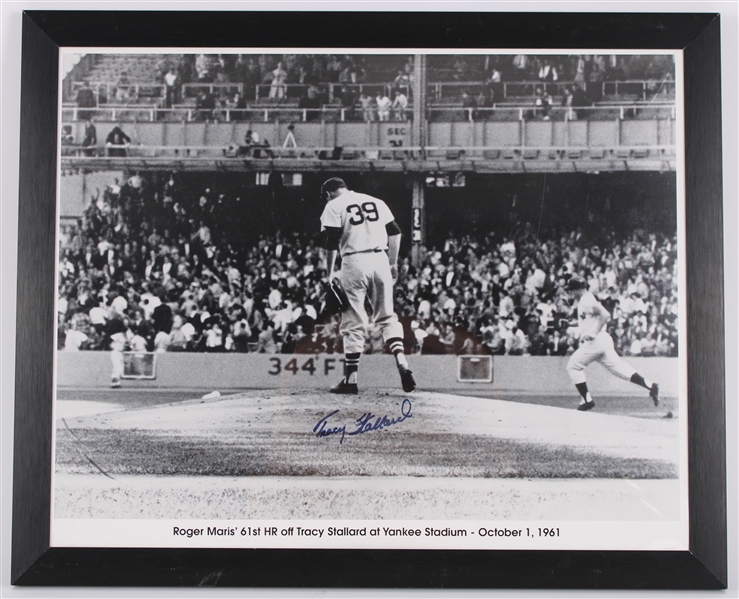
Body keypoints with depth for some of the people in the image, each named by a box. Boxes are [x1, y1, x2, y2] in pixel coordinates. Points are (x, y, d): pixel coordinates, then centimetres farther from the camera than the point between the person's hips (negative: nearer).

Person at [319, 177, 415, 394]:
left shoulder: (333, 206, 3)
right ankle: (402, 362, -8)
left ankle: (350, 378, 4)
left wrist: (329, 275, 1)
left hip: (354, 262, -4)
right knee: (387, 316, 11)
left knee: (353, 322, 1)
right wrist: (393, 264, 18)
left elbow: (332, 243, -5)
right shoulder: (376, 201, 18)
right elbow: (395, 232, 14)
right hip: (380, 260, 4)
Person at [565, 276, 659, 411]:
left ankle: (587, 400, -1)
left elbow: (605, 315, -22)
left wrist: (594, 332, -22)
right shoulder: (583, 300, 20)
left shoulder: (587, 300, -11)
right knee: (618, 367, 4)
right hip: (603, 340, 10)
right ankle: (650, 386, -5)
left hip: (595, 340, -10)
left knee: (573, 366, 0)